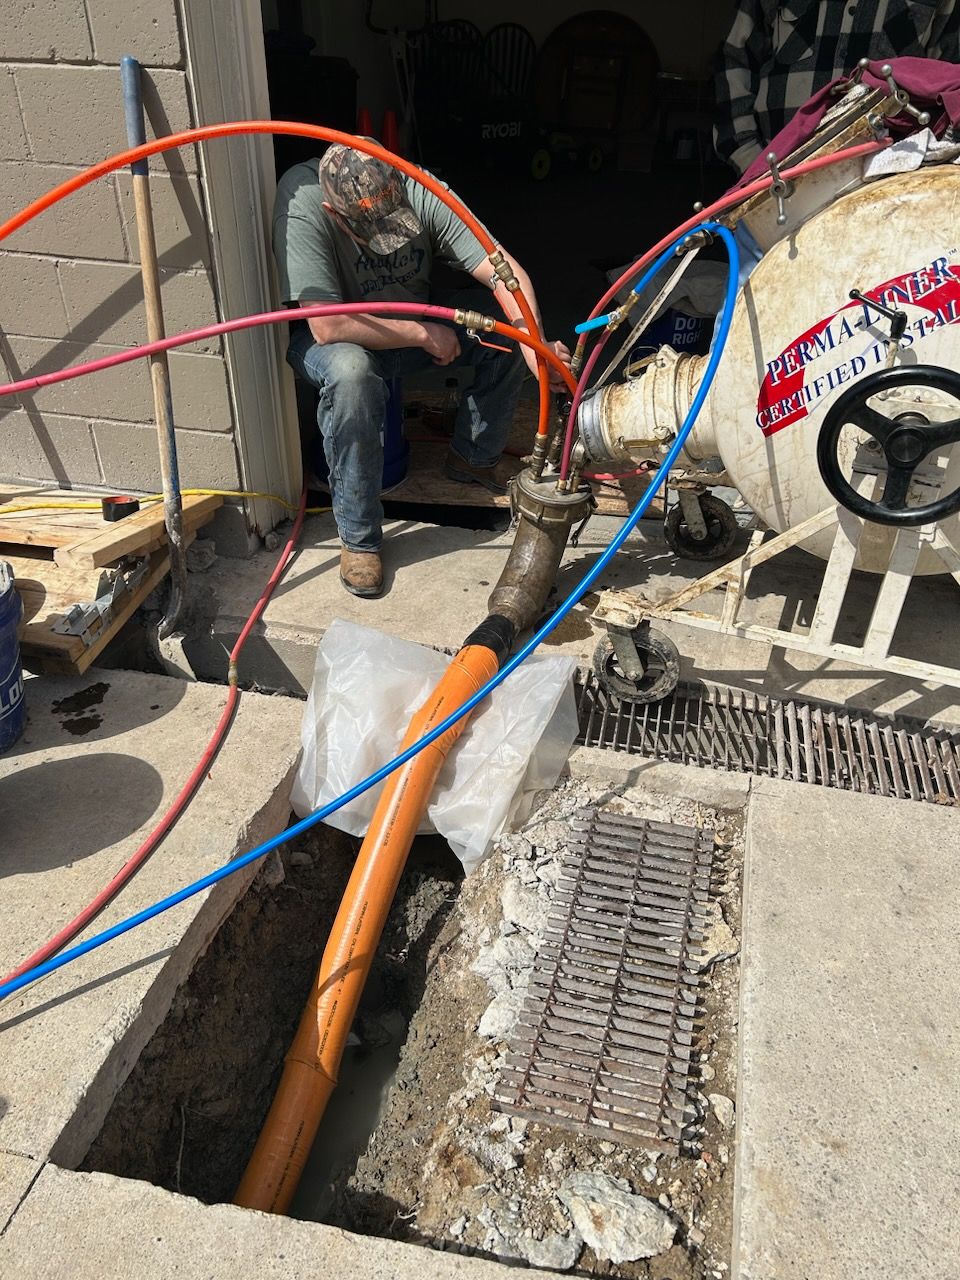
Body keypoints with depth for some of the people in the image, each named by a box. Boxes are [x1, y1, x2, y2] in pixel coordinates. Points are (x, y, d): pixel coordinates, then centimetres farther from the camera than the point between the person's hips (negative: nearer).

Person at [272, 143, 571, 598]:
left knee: (507, 323, -14)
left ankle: (472, 457, 8)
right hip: (331, 337, -4)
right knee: (352, 373, -39)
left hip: (414, 319, 4)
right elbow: (328, 326, -36)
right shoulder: (301, 202, -32)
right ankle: (358, 538, -22)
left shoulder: (420, 192, -23)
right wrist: (424, 335, -29)